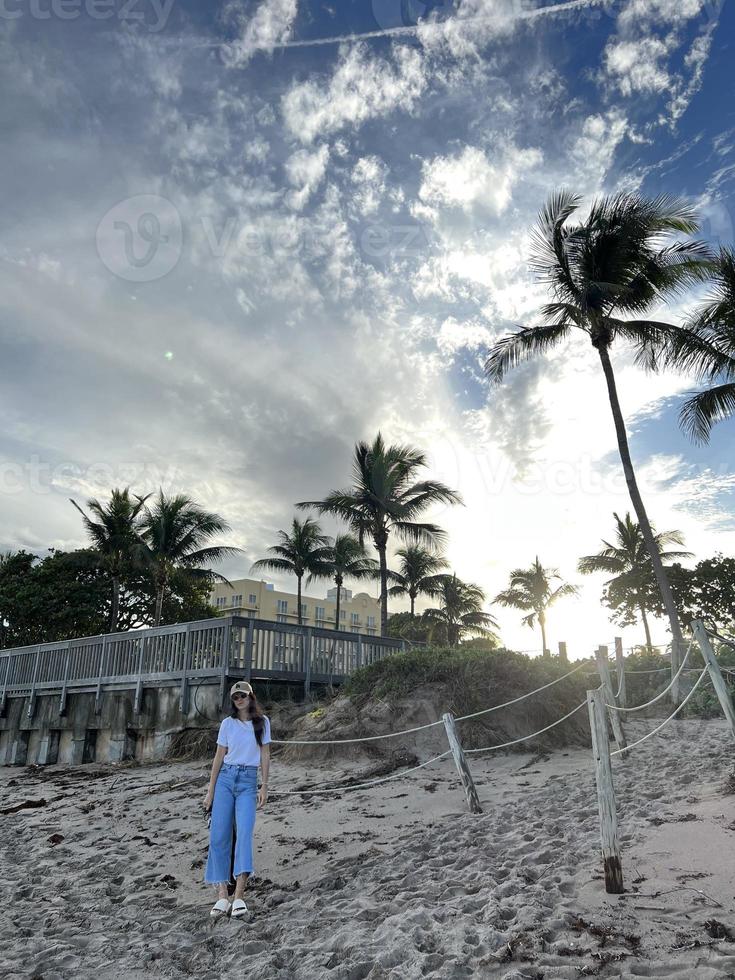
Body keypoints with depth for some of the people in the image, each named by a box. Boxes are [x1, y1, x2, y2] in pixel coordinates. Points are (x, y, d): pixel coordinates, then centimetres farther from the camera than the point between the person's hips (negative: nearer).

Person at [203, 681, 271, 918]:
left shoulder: (262, 722, 4)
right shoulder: (227, 724, 6)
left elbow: (265, 755, 4)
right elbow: (219, 757, 8)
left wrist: (264, 787, -1)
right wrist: (210, 791, 7)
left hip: (248, 782, -2)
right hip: (225, 778, 2)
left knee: (244, 834, -16)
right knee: (218, 837, -4)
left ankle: (239, 896, -16)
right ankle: (222, 894, 3)